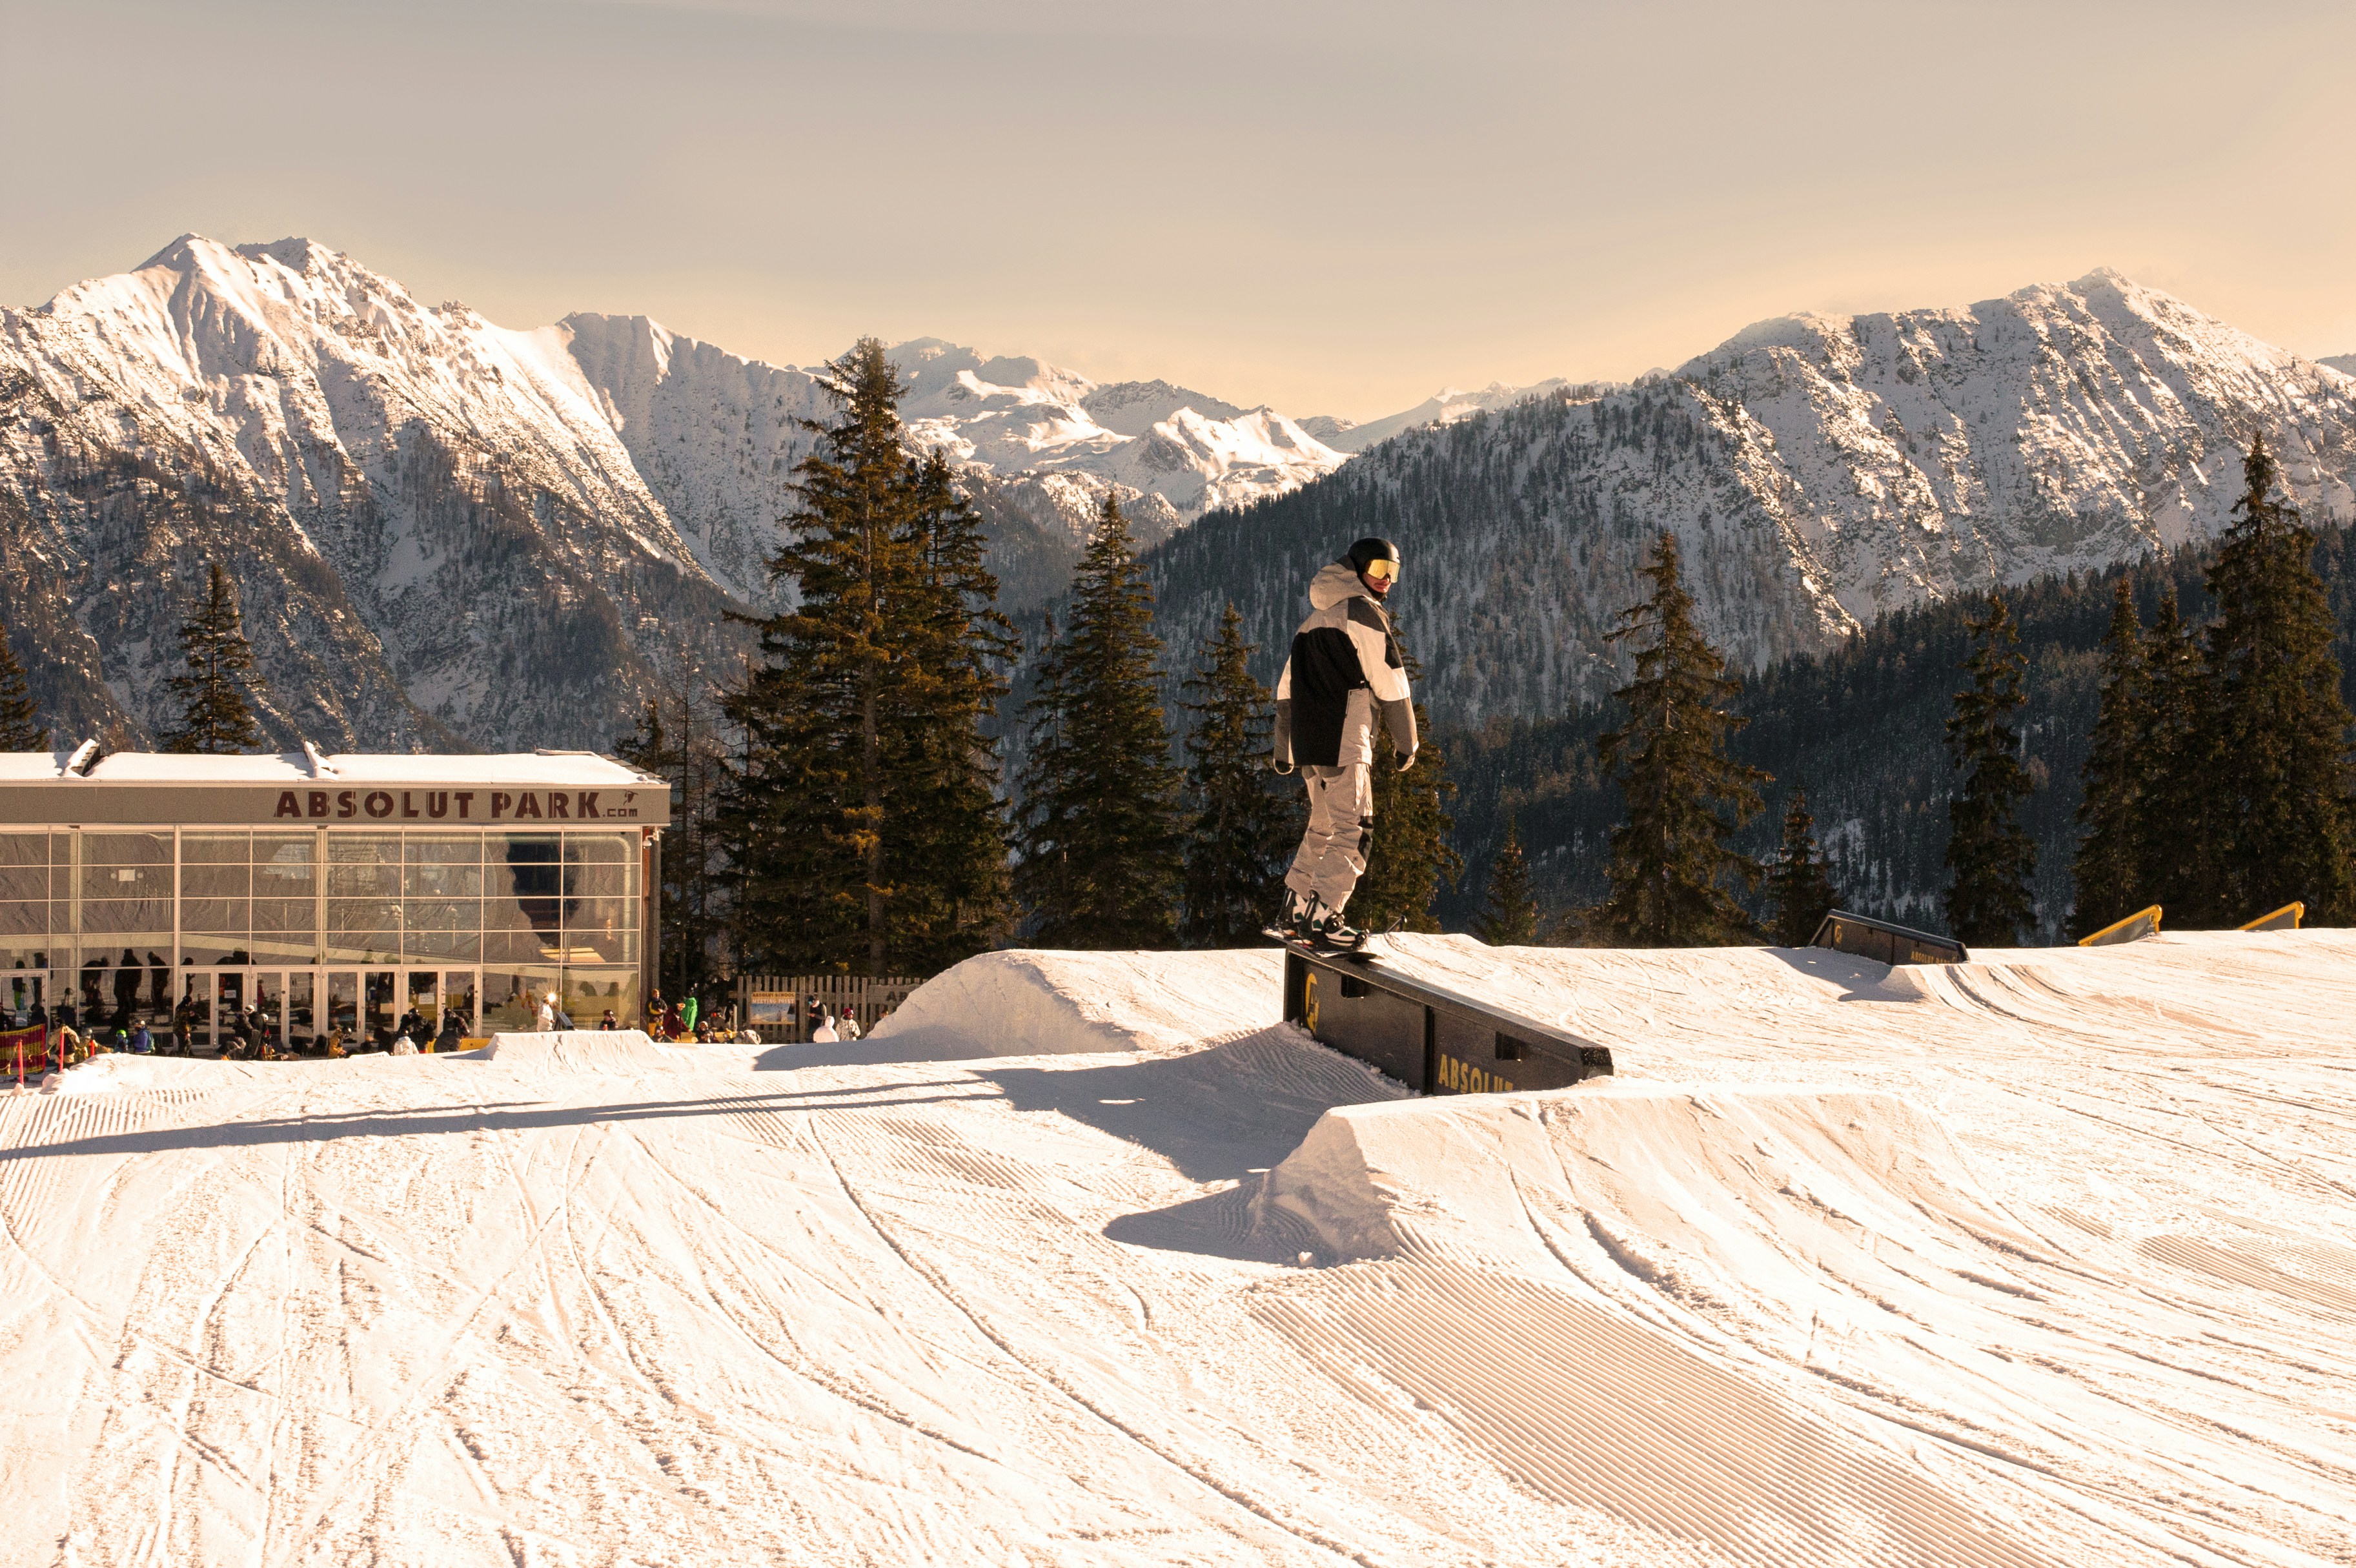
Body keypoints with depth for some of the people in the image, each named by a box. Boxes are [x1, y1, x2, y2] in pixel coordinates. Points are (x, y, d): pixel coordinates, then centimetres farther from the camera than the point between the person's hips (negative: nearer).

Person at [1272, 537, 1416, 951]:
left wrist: (1284, 749, 27)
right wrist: (1406, 742, 0)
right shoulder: (1363, 613, -5)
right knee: (1353, 829, -7)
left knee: (1323, 825, 19)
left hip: (1306, 741, 8)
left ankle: (1296, 908, 18)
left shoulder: (1315, 618, 22)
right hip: (1344, 740, -8)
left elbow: (1286, 687, 23)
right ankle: (1322, 917, -15)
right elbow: (1390, 684, -8)